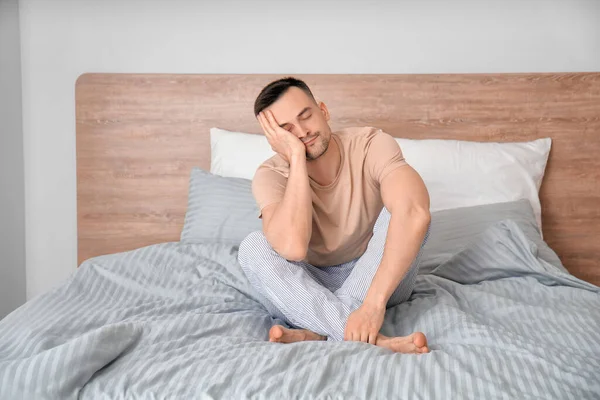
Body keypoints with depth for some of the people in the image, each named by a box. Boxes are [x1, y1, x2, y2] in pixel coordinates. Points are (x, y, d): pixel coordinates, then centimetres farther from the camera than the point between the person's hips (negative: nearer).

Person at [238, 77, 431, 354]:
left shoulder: (371, 144, -20)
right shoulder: (271, 175, -16)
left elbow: (415, 212, -40)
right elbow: (292, 247, -37)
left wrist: (373, 302, -48)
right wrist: (297, 158, -32)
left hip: (382, 280, 0)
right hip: (311, 287, 1)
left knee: (402, 211, -28)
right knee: (253, 246, -27)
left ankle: (316, 333, -31)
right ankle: (373, 340, -37)